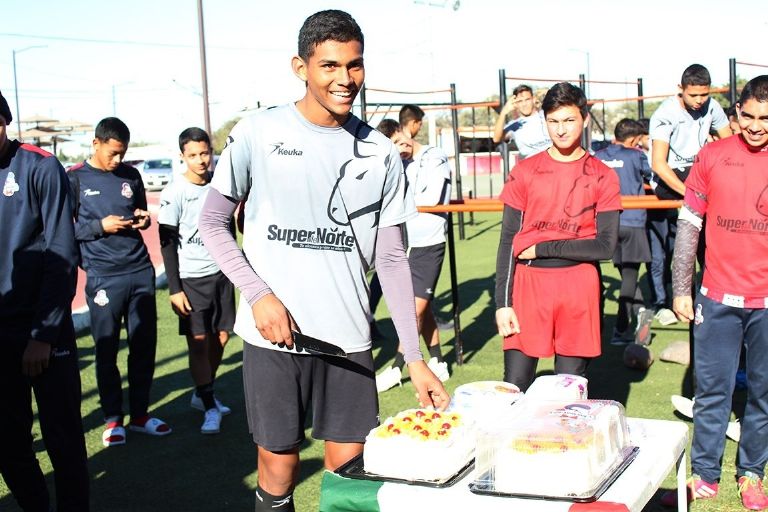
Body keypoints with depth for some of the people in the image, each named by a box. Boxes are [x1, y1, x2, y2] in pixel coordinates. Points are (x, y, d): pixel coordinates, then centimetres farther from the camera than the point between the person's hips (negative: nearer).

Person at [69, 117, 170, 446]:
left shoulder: (131, 175, 11)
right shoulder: (75, 179, 0)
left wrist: (143, 220, 0)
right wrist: (101, 226, -14)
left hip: (141, 271, 4)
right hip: (103, 277, -4)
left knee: (144, 345, 7)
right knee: (106, 349, 3)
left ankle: (140, 414, 20)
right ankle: (113, 419, 16)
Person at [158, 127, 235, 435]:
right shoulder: (174, 193, -10)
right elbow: (167, 243, -9)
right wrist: (174, 288, -13)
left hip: (221, 273, 5)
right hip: (191, 279, -5)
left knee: (220, 337, 8)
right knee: (198, 341, -5)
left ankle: (202, 394, 27)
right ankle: (209, 407, 4)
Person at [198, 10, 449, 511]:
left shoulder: (380, 153, 3)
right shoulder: (259, 133, -4)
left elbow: (391, 258, 5)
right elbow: (213, 223, 3)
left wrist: (415, 357, 1)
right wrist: (259, 294, -11)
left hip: (348, 338, 2)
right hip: (273, 335, -2)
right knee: (278, 467, 7)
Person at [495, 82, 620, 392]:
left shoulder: (602, 177, 3)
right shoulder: (524, 172, 5)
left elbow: (606, 246, -3)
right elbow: (508, 241, 3)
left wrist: (542, 248, -7)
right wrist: (502, 303, -4)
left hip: (579, 286, 0)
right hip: (529, 282, 0)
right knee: (514, 388, 0)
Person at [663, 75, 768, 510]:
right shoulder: (713, 156, 0)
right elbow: (689, 226, 4)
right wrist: (681, 290, 2)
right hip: (719, 298, 0)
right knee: (712, 391, 7)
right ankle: (705, 475, 20)